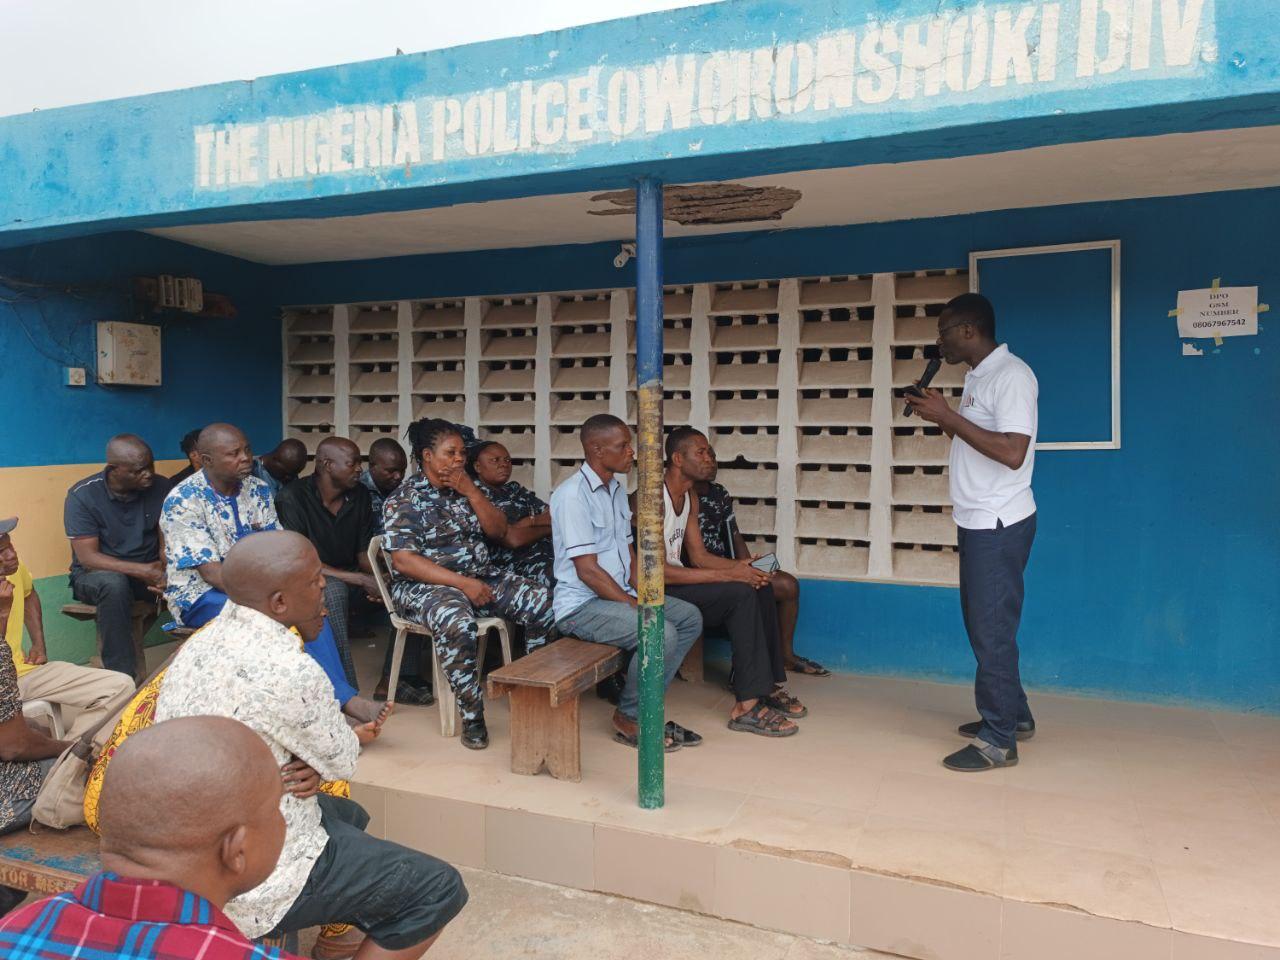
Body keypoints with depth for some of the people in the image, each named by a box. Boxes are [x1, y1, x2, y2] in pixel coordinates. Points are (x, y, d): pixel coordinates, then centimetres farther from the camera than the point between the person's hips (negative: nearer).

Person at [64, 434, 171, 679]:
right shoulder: (82, 496, -15)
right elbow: (88, 558, -19)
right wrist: (142, 571, -31)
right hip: (96, 575, -3)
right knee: (115, 584, -38)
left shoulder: (160, 487, -6)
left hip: (147, 572, 3)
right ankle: (122, 677, -30)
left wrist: (165, 570, -27)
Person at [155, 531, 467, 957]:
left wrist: (312, 763, -9)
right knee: (440, 889, -3)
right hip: (247, 886, -9)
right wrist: (354, 738, 7)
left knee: (349, 815, 31)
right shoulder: (288, 671, -29)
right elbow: (342, 761, -12)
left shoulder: (207, 639, -1)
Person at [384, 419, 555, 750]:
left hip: (482, 576, 6)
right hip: (427, 584, -6)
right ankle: (472, 716, -24)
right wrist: (463, 583, -22)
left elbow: (498, 530, 8)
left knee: (543, 601, -13)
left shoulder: (467, 488, 13)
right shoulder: (405, 499, -6)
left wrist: (471, 492, -6)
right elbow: (403, 561, -16)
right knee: (456, 624, -39)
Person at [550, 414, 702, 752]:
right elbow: (587, 570, -21)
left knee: (690, 617, 2)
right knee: (661, 633, -26)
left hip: (619, 594, 10)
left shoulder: (617, 489, 12)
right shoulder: (573, 494, -18)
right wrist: (633, 606, -18)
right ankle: (629, 719, -3)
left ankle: (642, 707, 6)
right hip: (581, 605, -10)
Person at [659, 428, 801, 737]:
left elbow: (699, 556, 13)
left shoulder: (690, 497, 12)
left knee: (760, 588, -2)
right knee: (740, 594, -23)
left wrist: (739, 567, -8)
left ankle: (767, 684, 6)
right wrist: (727, 575, -26)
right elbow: (656, 569, -26)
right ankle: (747, 705, -20)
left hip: (676, 583, 10)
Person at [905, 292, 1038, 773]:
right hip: (977, 522, 10)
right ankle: (1014, 716, 31)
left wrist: (948, 416, -21)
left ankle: (998, 740, 8)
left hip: (999, 525, -10)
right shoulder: (977, 378, 13)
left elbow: (1012, 452, -25)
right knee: (983, 625, 17)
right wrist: (939, 416, 6)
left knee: (992, 630, -3)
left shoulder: (1011, 376, -15)